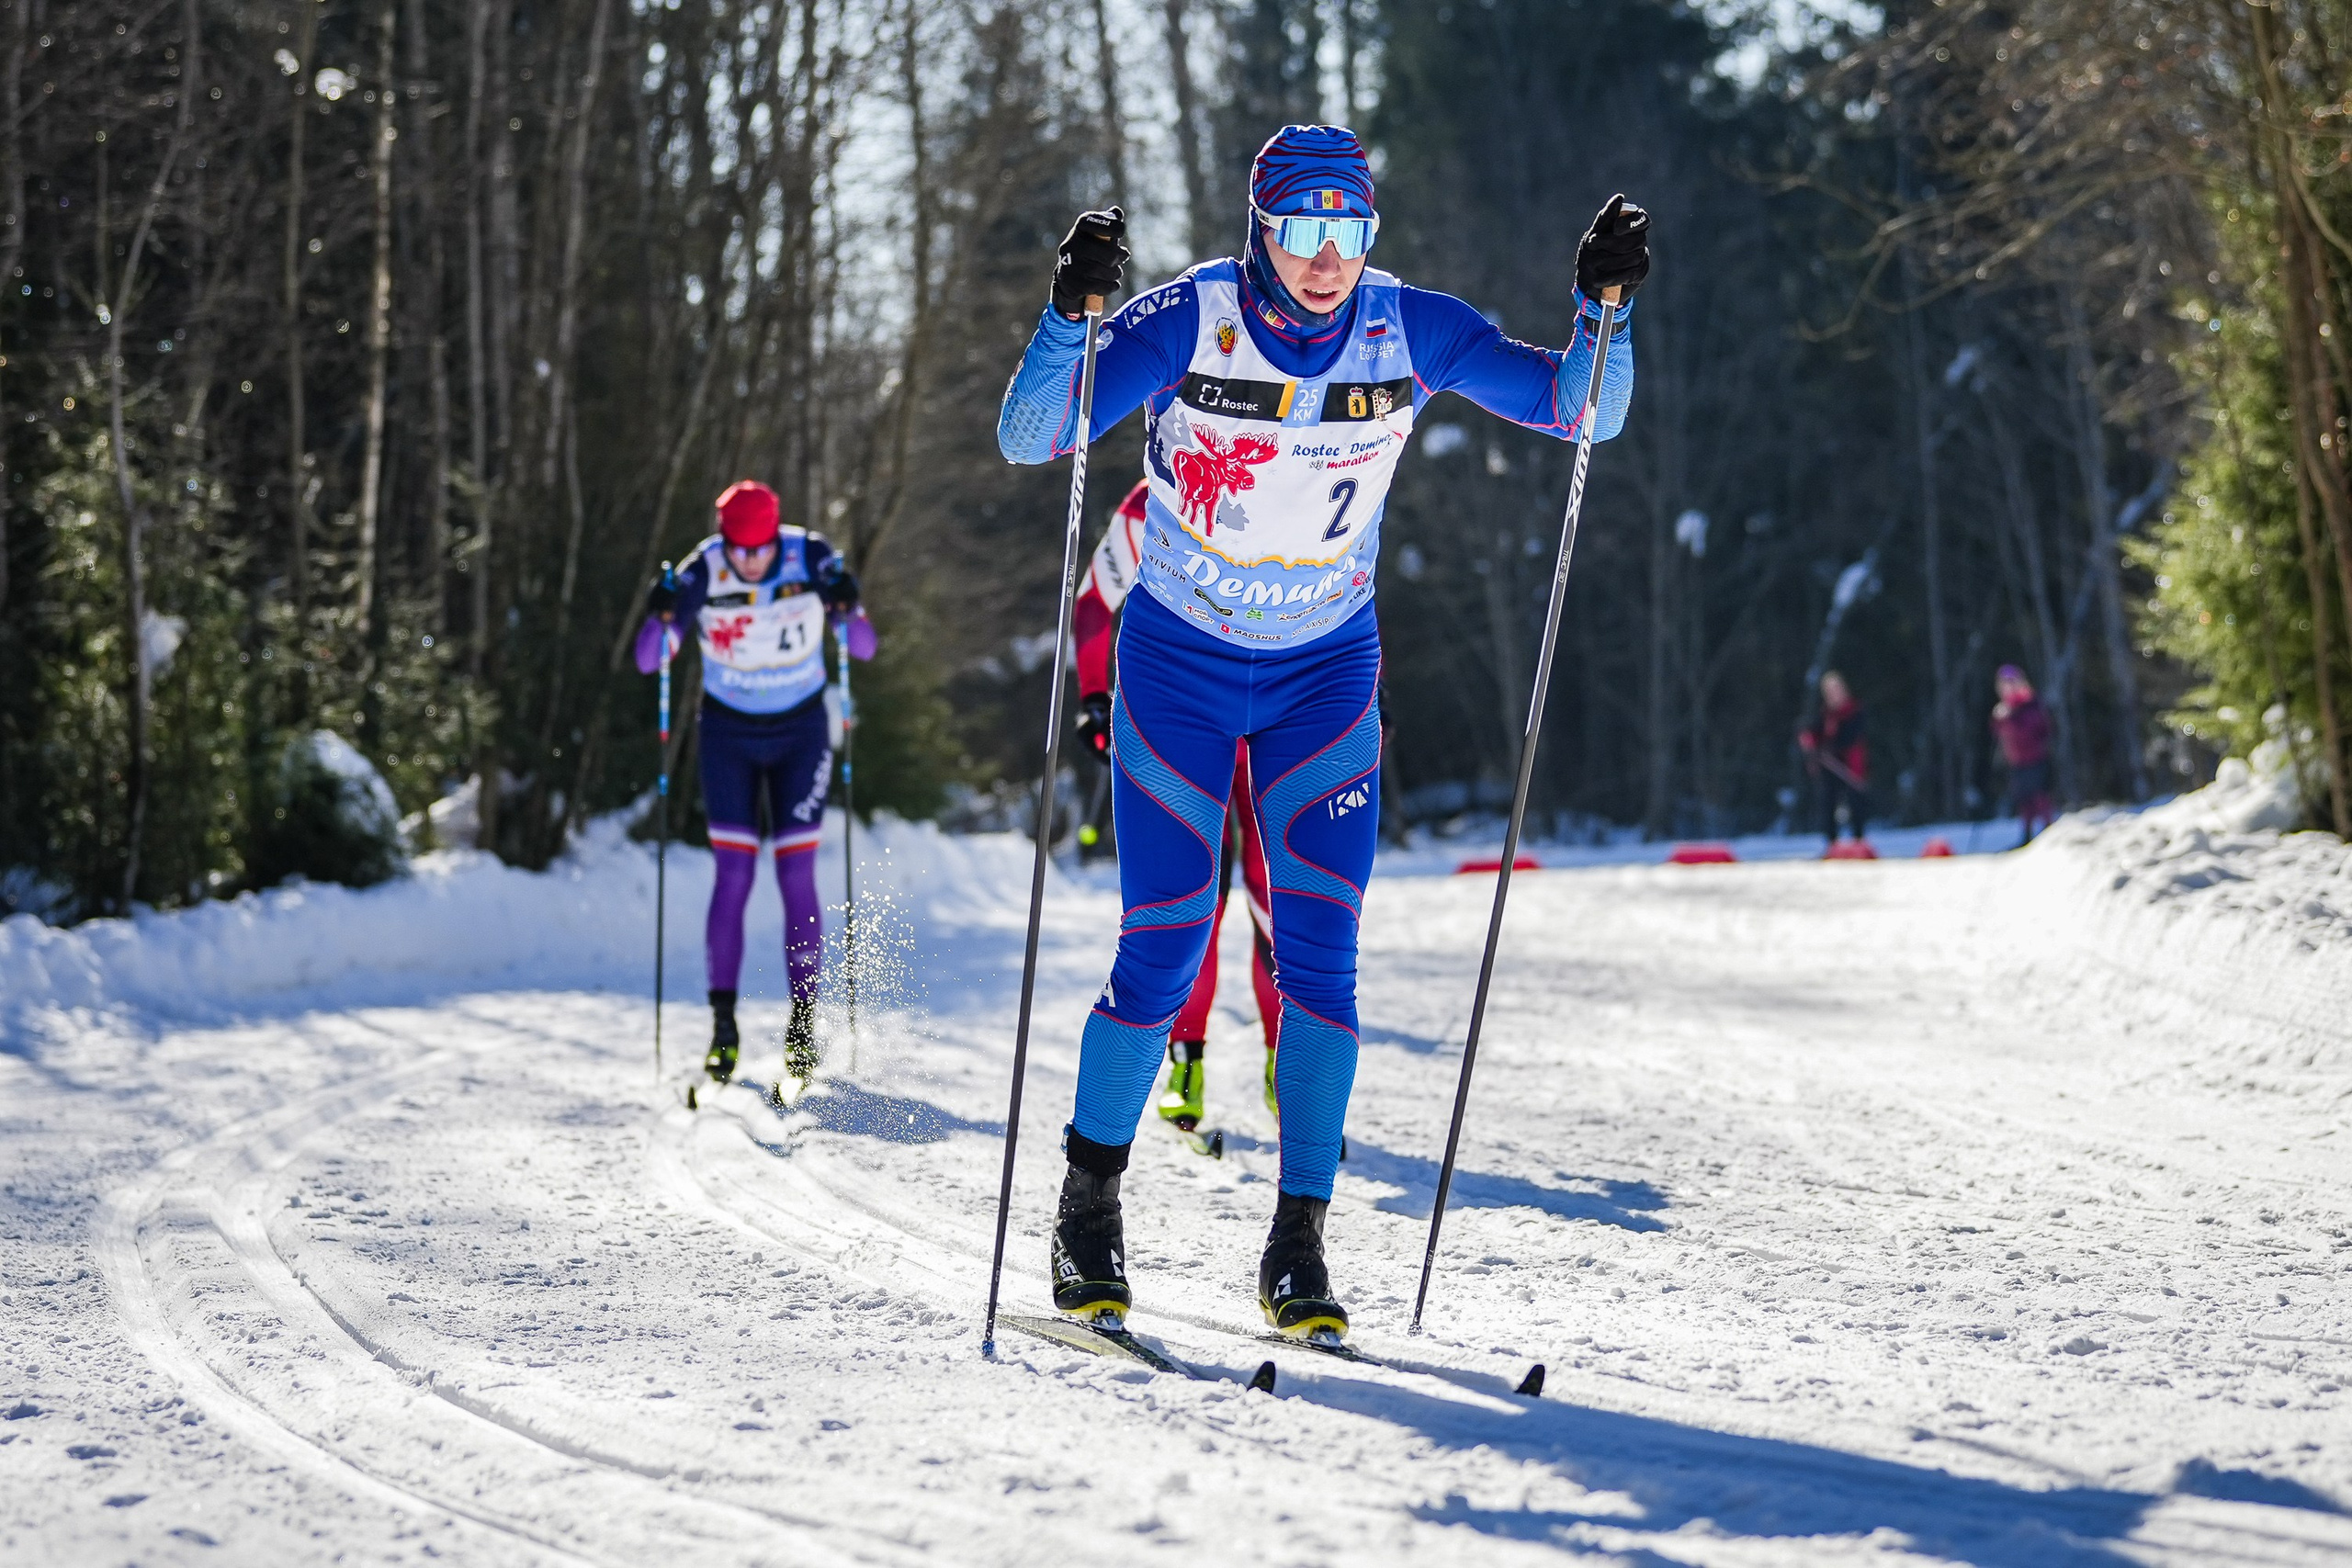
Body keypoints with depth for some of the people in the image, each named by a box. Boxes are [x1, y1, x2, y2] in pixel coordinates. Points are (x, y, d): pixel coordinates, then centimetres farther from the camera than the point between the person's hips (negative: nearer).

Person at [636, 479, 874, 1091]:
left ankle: (803, 1024, 1)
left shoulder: (810, 559, -16)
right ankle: (723, 1024, -1)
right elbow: (647, 660, -15)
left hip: (800, 733, 0)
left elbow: (863, 649, -12)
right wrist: (661, 615, -34)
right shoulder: (704, 572, -17)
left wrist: (846, 609, -32)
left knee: (797, 876, -5)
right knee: (732, 874, -8)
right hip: (728, 732, 0)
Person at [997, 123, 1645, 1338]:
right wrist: (1073, 313, -41)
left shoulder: (1409, 331, -12)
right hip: (1179, 666, -2)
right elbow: (1028, 439, -24)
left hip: (1326, 673, 2)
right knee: (1161, 960, -3)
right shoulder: (1185, 322, -18)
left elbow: (1579, 411, -9)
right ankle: (1087, 1209, 18)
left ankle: (1297, 1243, 1)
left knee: (1320, 956, -8)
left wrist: (1602, 302, -28)